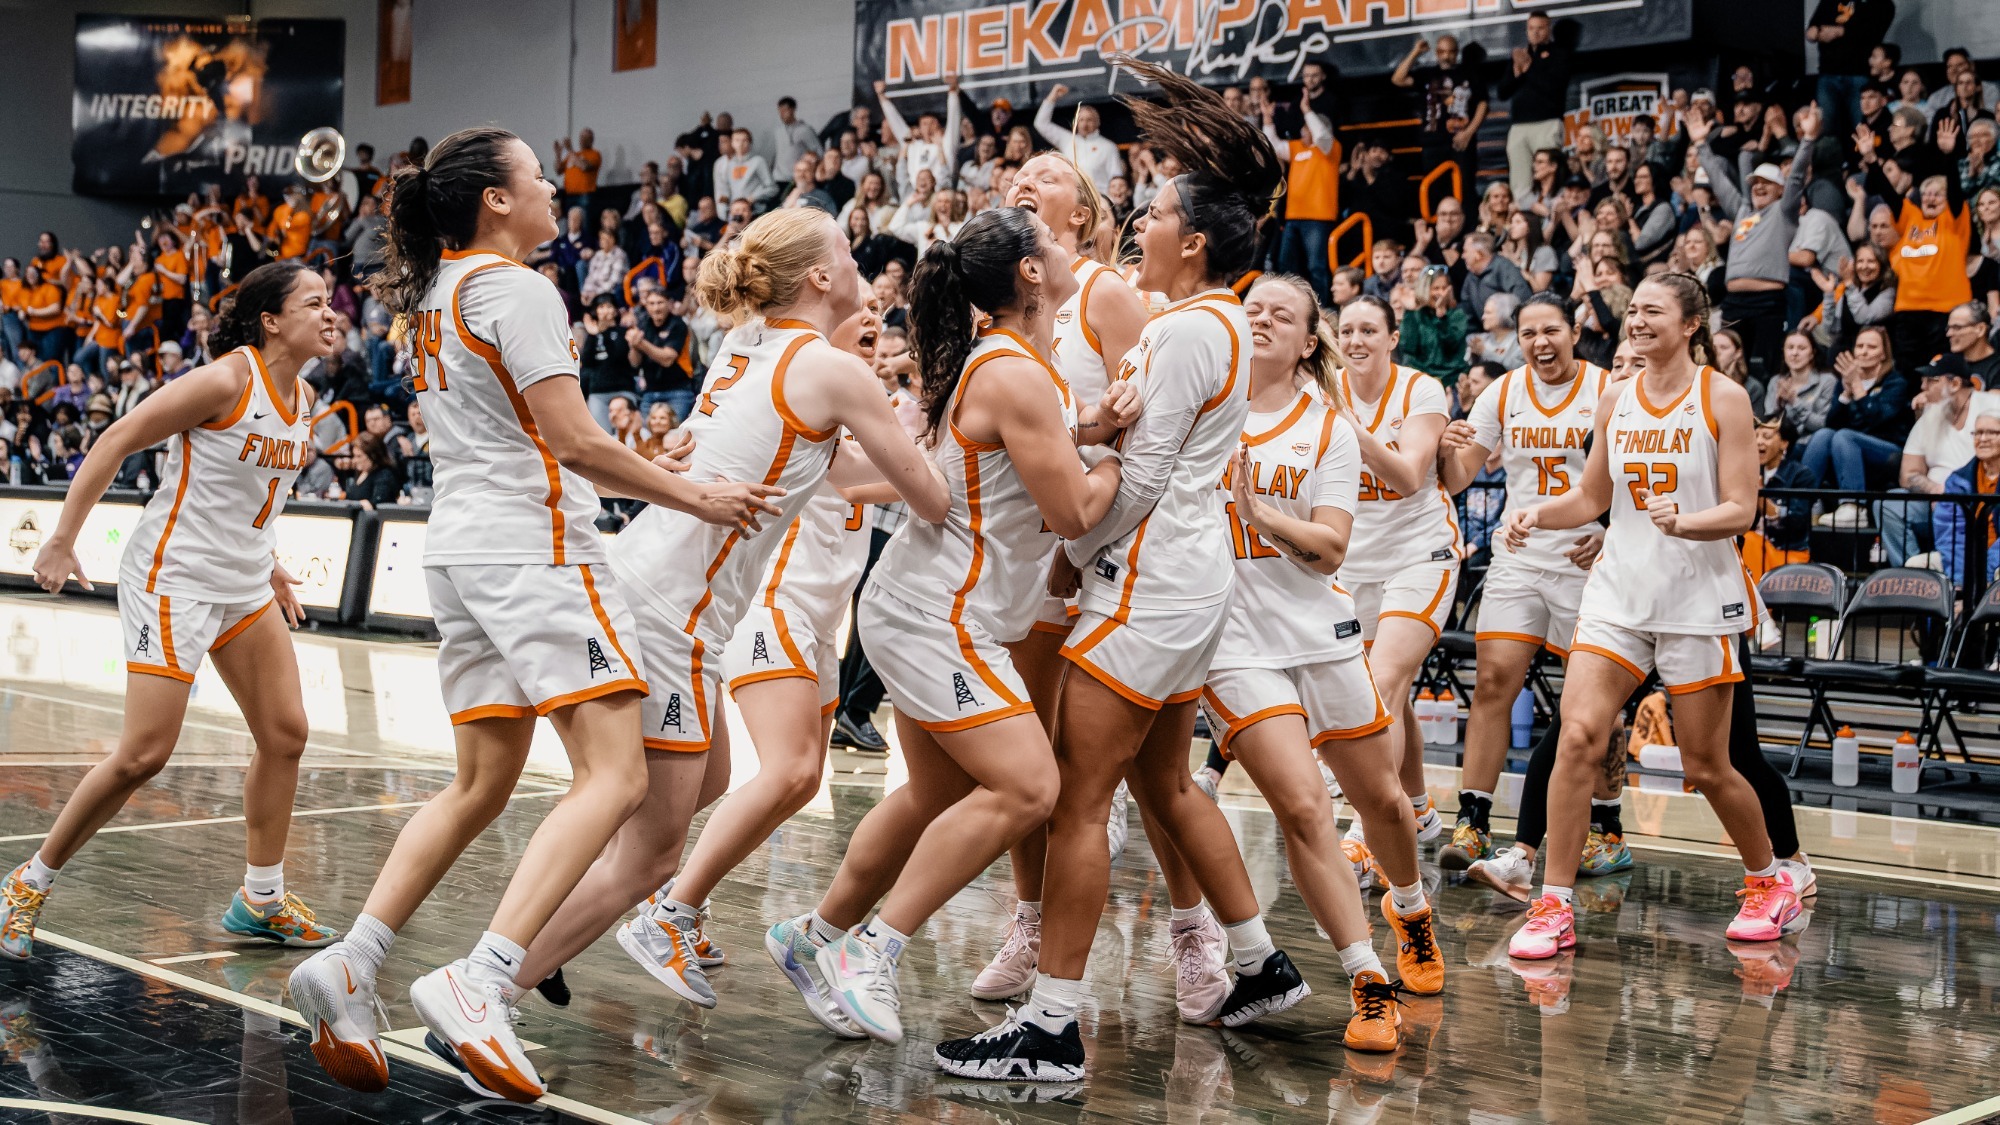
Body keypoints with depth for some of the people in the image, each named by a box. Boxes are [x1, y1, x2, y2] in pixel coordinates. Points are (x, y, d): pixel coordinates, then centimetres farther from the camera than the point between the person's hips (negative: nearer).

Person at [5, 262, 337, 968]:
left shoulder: (301, 398, 7)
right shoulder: (226, 380, -17)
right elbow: (115, 442, -14)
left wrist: (271, 566, 21)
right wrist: (62, 540, -15)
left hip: (243, 585, 8)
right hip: (173, 577, -8)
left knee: (285, 734, 5)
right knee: (145, 753, -10)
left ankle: (261, 901, 18)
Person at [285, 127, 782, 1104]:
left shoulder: (435, 297, 20)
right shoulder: (515, 288, -9)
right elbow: (574, 442, -14)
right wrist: (695, 497, -3)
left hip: (460, 549, 10)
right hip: (530, 548, -10)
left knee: (481, 784, 13)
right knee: (613, 774, -12)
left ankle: (349, 966, 6)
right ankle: (479, 983, -24)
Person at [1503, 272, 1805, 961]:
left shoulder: (1722, 399, -5)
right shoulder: (1616, 402, 8)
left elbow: (1742, 510, -10)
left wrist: (1683, 521, -29)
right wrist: (1537, 513, -3)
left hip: (1698, 599, -4)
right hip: (1618, 591, 4)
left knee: (1706, 768, 4)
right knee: (1577, 739, -12)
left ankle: (1770, 881, 31)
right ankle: (1554, 908, -6)